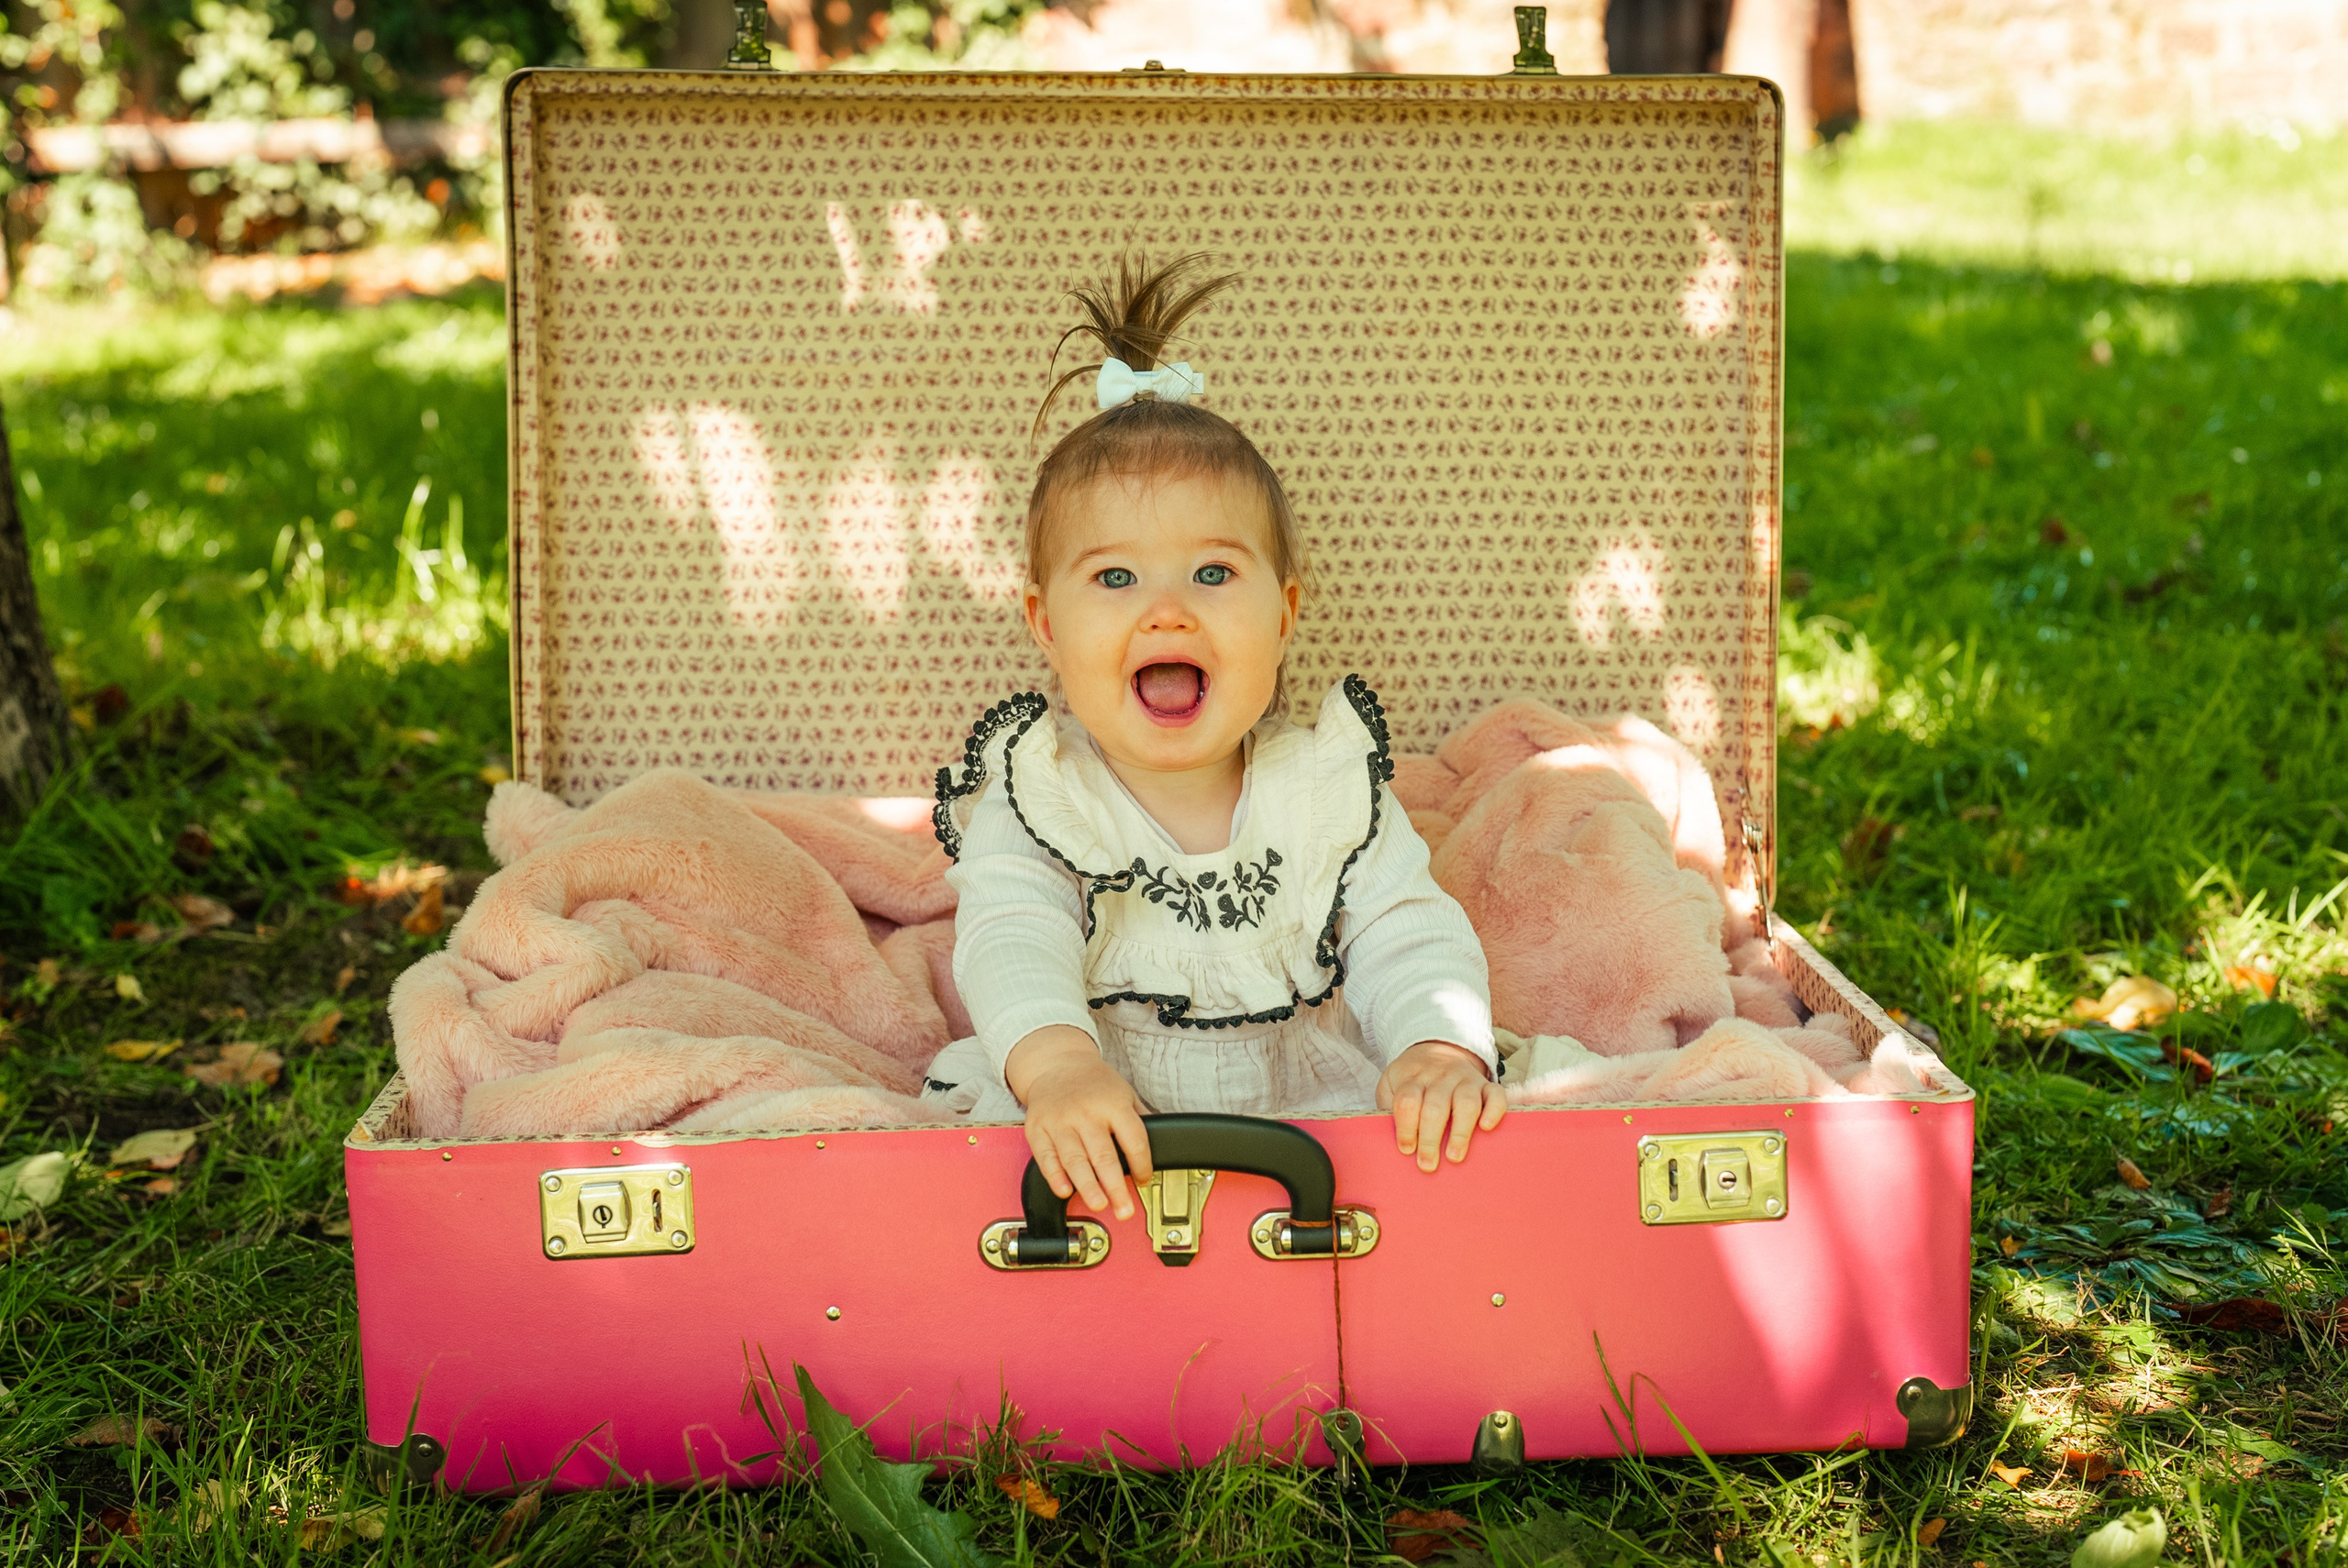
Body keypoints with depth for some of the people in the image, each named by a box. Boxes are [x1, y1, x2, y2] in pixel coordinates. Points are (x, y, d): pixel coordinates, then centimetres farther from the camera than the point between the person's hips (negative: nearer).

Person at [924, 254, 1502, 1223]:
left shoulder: (1329, 791, 1)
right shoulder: (1032, 799, -5)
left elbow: (1405, 937, -5)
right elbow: (1012, 942, -20)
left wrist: (1439, 1046, -28)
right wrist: (1053, 1059, -43)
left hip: (1303, 1104, 1)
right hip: (1090, 1124, -1)